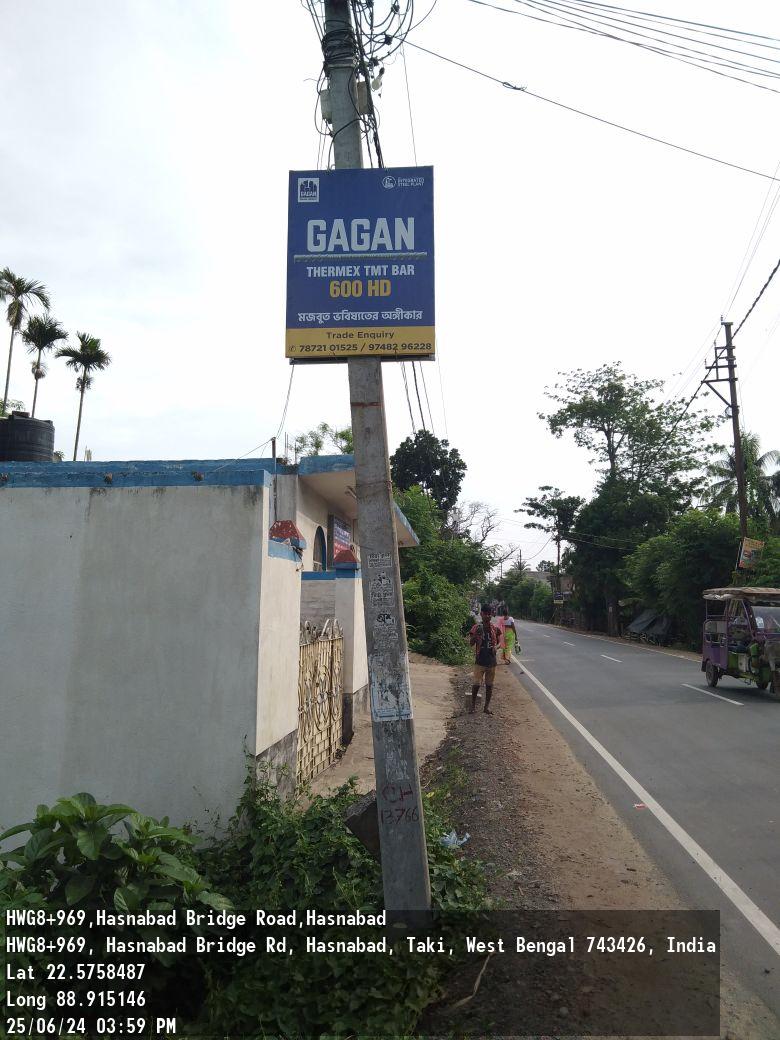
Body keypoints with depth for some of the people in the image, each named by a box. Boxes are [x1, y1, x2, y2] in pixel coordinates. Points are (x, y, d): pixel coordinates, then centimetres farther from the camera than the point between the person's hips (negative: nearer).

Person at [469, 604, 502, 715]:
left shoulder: (495, 628, 2)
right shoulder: (477, 627, -5)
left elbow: (499, 641, 11)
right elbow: (471, 643, -6)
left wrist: (496, 647, -12)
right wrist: (476, 634, -24)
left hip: (491, 661, 3)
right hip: (480, 661, -2)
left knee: (489, 684, 10)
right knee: (476, 683, -4)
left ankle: (487, 706, 21)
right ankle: (473, 705, 13)